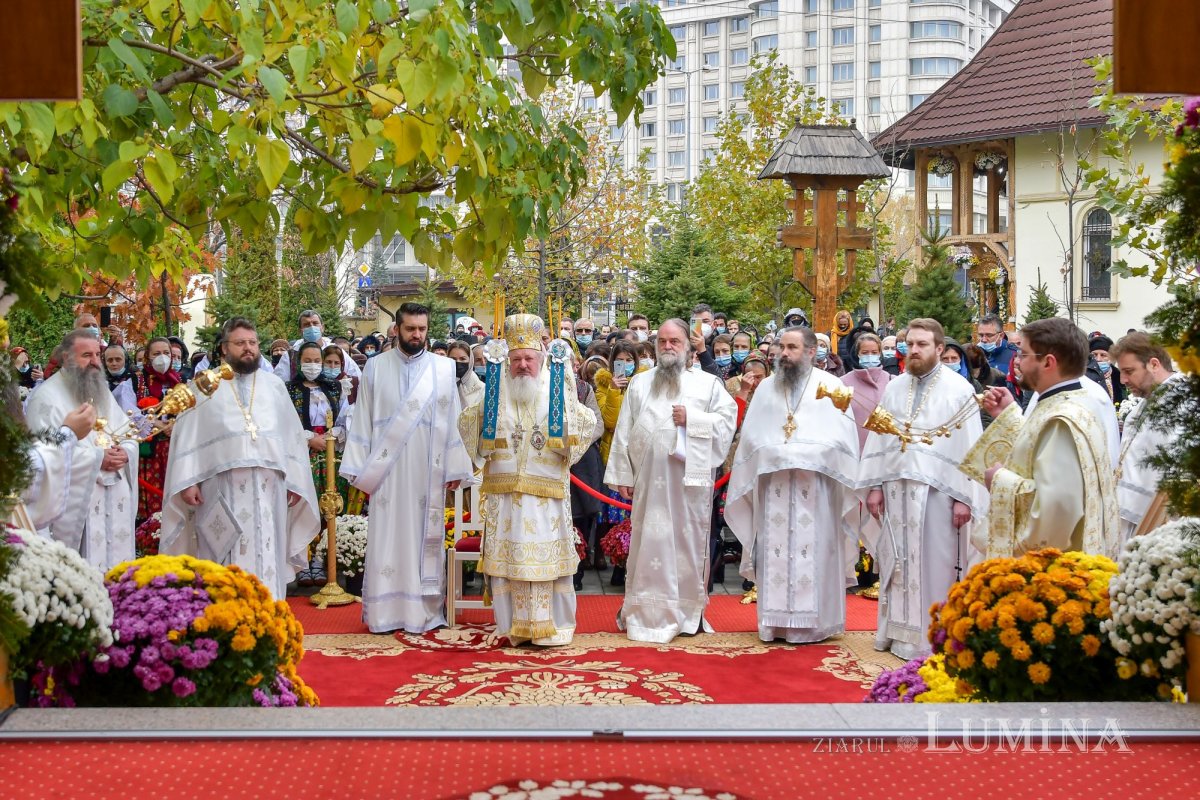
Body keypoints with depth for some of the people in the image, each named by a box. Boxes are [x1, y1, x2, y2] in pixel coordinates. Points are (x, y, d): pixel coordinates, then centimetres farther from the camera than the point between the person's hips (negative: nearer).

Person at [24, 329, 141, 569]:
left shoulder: (103, 392, 18)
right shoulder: (47, 396, -8)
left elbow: (129, 435, 18)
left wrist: (124, 452, -6)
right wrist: (98, 458, -17)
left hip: (116, 500, 7)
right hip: (76, 502, -7)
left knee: (116, 568, 8)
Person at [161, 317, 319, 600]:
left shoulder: (275, 387, 15)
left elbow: (293, 435, 14)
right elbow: (187, 435, 3)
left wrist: (295, 481, 6)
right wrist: (188, 481, -7)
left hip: (268, 490, 2)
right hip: (222, 490, -2)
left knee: (265, 561, 1)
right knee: (226, 563, -1)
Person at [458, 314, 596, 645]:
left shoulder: (557, 389, 3)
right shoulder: (497, 389, 7)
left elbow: (585, 424, -5)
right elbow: (469, 425, 5)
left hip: (546, 491, -1)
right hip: (503, 490, 1)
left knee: (546, 556, 0)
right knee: (507, 556, 3)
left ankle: (549, 625, 10)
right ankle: (513, 625, 12)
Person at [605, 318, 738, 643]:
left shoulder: (707, 383, 8)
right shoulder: (640, 383, 14)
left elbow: (728, 419, 0)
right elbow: (624, 432, 10)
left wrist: (692, 418, -11)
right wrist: (622, 474, 4)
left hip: (690, 478, -1)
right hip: (649, 478, 1)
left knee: (687, 541, 2)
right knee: (649, 541, 1)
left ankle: (688, 610, 12)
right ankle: (647, 612, 7)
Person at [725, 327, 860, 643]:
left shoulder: (831, 385, 5)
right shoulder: (766, 387, 15)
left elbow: (841, 438, -2)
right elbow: (751, 436, 10)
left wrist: (805, 457, -11)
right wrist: (772, 455, -7)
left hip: (815, 484, -2)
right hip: (773, 484, 3)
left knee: (814, 552, -3)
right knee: (775, 553, 1)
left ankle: (813, 622, 3)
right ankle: (776, 622, 5)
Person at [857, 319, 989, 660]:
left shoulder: (959, 390, -3)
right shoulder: (894, 388, 10)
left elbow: (969, 446, -6)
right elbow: (879, 438, 11)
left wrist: (964, 497, -11)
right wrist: (874, 486, 5)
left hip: (938, 491, -4)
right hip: (897, 489, 4)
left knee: (935, 565, 0)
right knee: (898, 561, 8)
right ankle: (898, 630, 17)